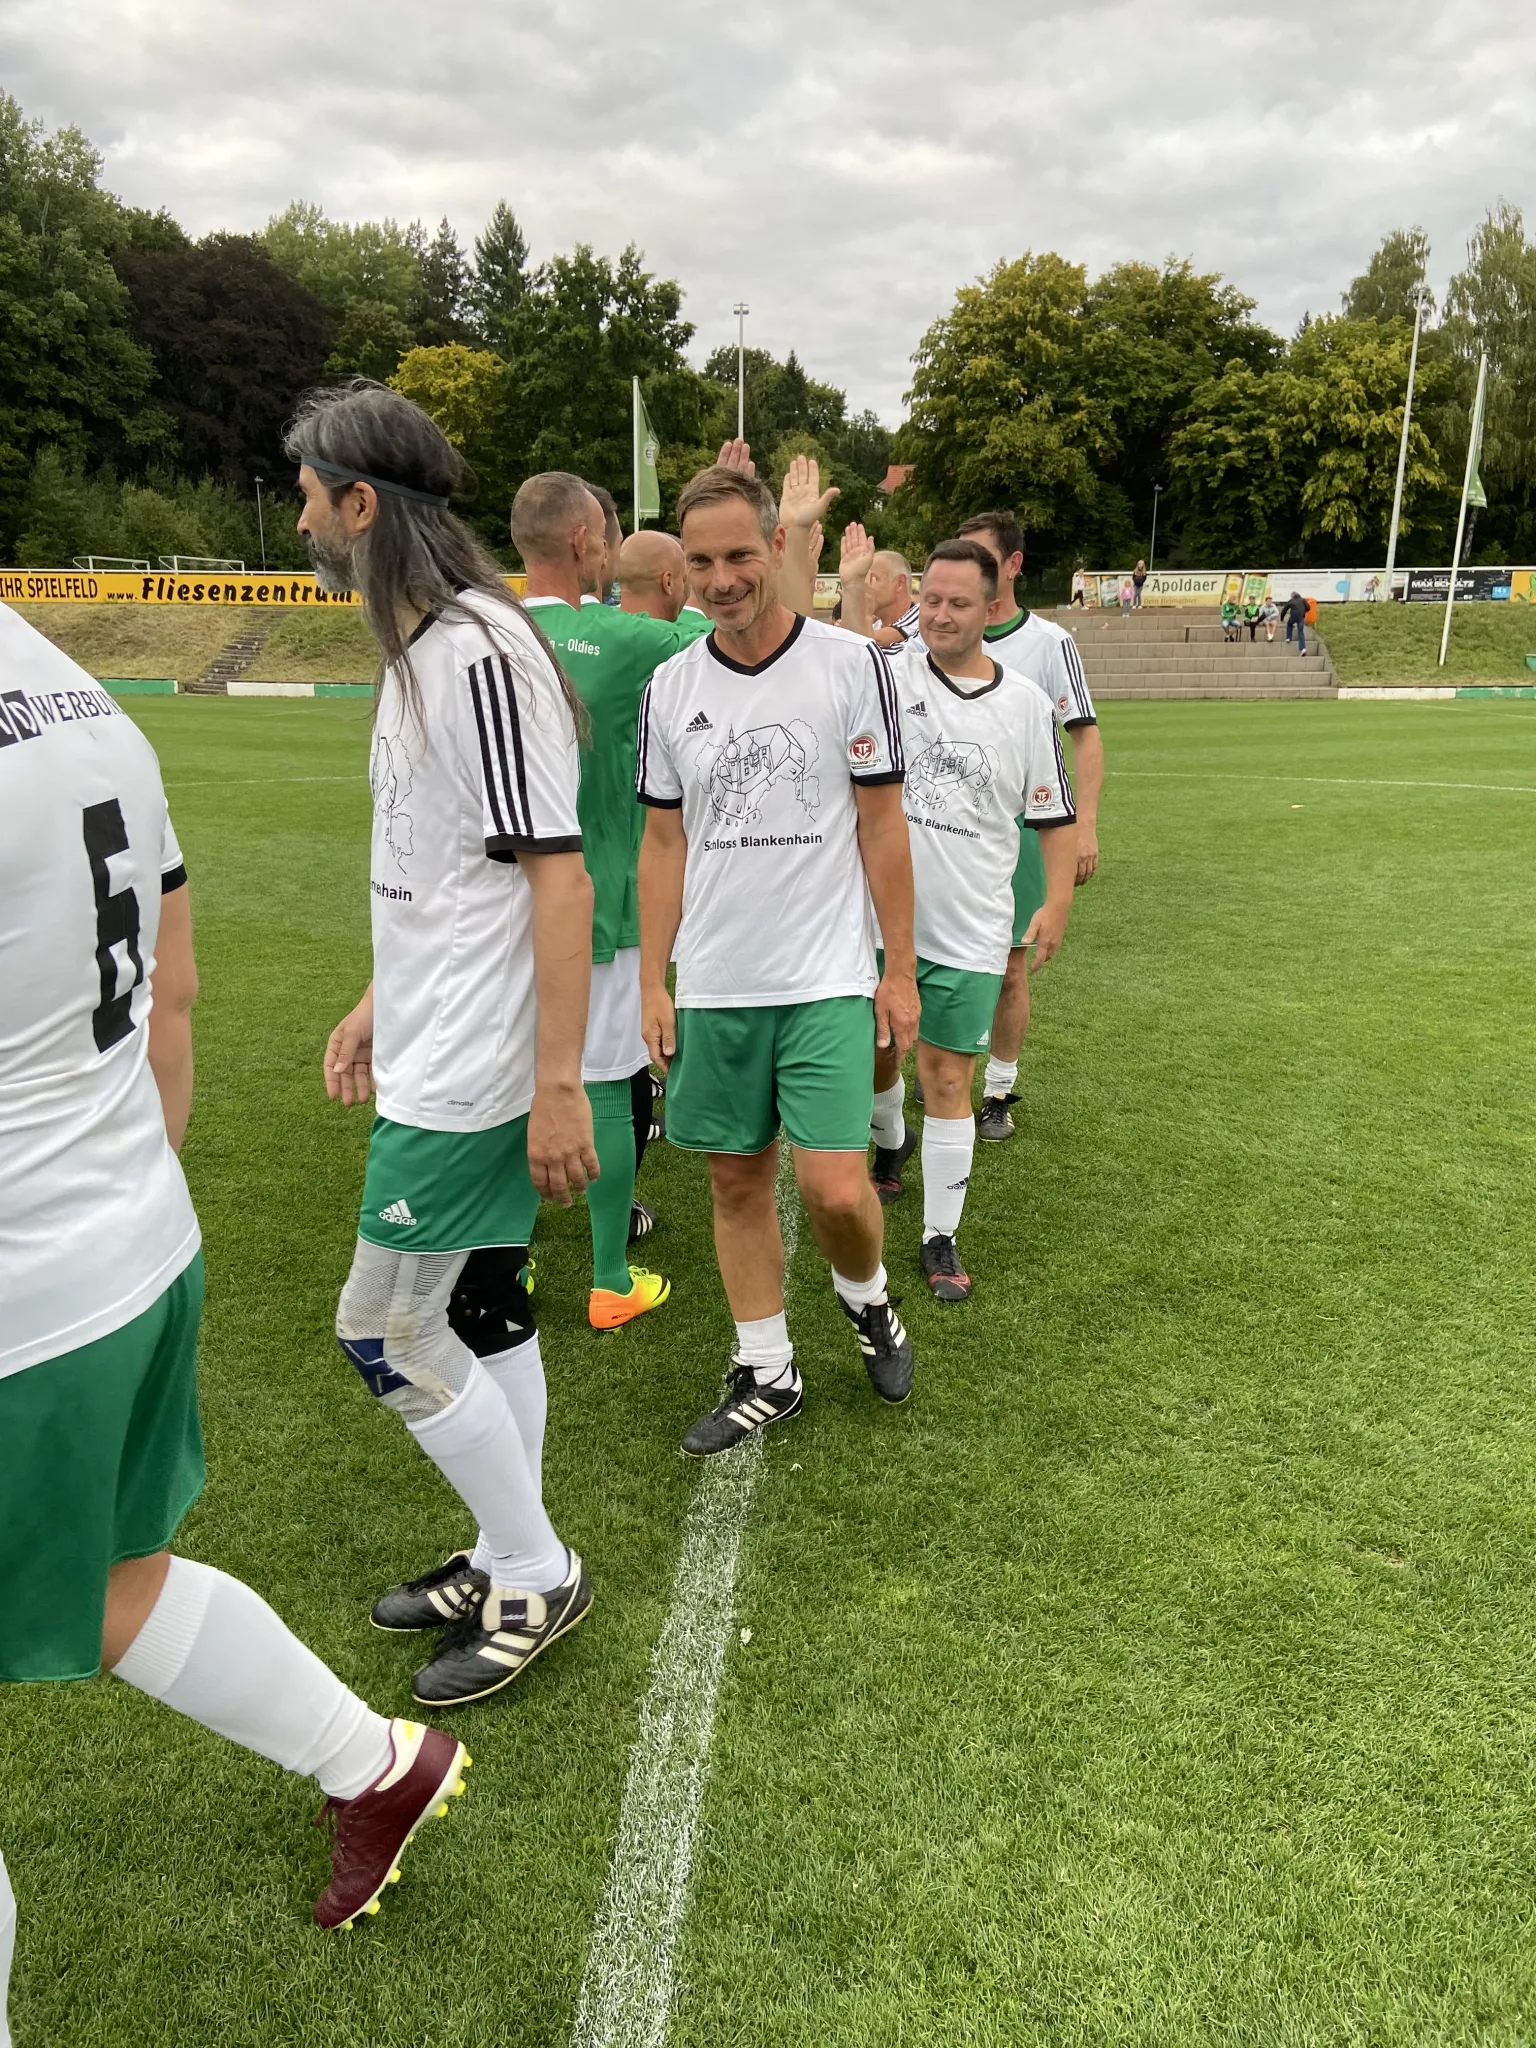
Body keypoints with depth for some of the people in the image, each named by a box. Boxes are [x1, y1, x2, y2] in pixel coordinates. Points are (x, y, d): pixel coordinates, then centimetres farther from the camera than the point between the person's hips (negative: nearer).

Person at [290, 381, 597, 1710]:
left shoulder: (482, 655, -18)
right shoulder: (417, 651, 13)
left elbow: (559, 876, -22)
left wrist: (559, 1084, -23)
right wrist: (379, 1003, 21)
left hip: (474, 1076, -9)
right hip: (436, 1054, 9)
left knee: (387, 1329, 1)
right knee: (482, 1316, 17)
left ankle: (534, 1577, 19)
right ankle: (508, 1565, 33)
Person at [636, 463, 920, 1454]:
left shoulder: (853, 664, -5)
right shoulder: (671, 686, 4)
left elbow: (882, 825, -1)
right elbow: (664, 841, 9)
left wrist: (900, 970, -3)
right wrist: (653, 982, 5)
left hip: (828, 981, -3)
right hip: (713, 988, 4)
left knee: (837, 1190, -8)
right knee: (737, 1181, 10)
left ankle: (866, 1296, 27)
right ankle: (767, 1373, 27)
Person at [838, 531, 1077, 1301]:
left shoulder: (1026, 703, 1)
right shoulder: (889, 672, -2)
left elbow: (1054, 813, 7)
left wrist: (1057, 902, 2)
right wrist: (850, 589, -36)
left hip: (968, 929, -1)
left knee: (947, 1078, 2)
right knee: (873, 1050, 17)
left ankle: (940, 1238, 15)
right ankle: (890, 1141, 50)